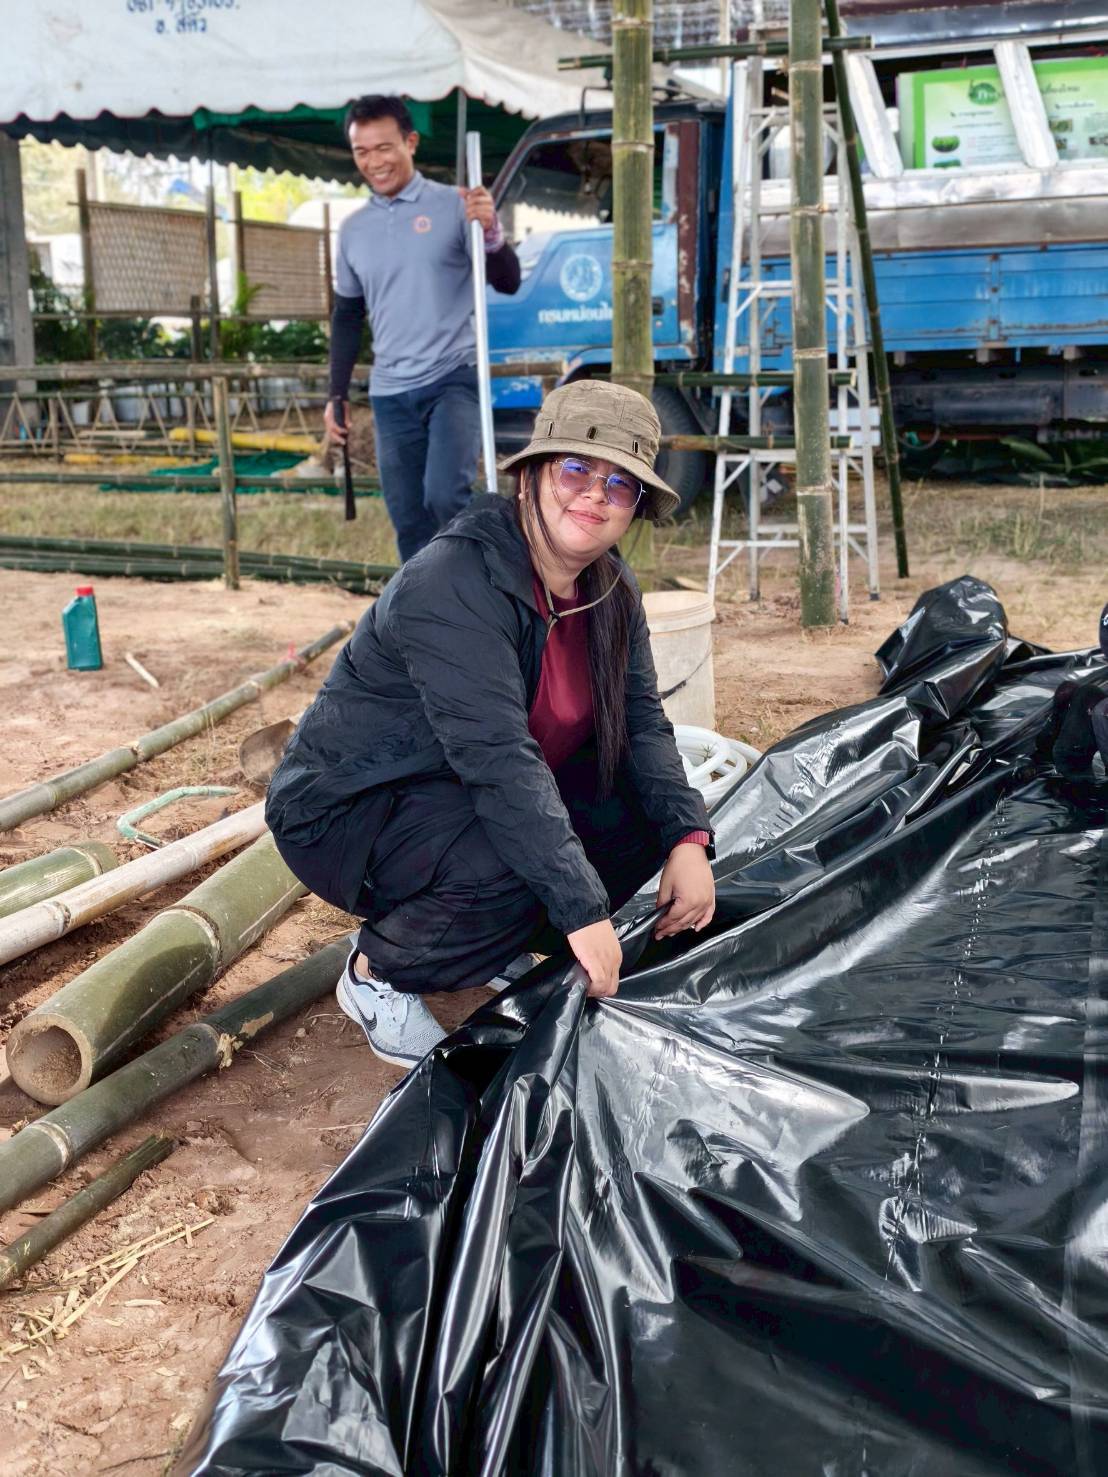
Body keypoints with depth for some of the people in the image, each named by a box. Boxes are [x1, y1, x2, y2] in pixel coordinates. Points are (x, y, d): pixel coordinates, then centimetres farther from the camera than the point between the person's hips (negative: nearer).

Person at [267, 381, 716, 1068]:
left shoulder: (611, 589, -2)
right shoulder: (454, 585, -29)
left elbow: (642, 723, 0)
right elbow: (497, 759, -36)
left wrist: (688, 837, -18)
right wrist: (584, 911, -38)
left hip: (470, 797, 9)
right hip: (346, 811, -8)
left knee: (647, 813, -7)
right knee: (512, 866, -35)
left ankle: (501, 941, 12)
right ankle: (379, 972, -5)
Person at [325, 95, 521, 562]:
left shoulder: (453, 206, -2)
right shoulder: (353, 229, 11)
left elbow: (508, 283, -6)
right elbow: (347, 316, 20)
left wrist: (491, 233, -25)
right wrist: (337, 394, 15)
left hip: (453, 379, -5)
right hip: (390, 394, 5)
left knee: (445, 495, -24)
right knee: (408, 522, 6)